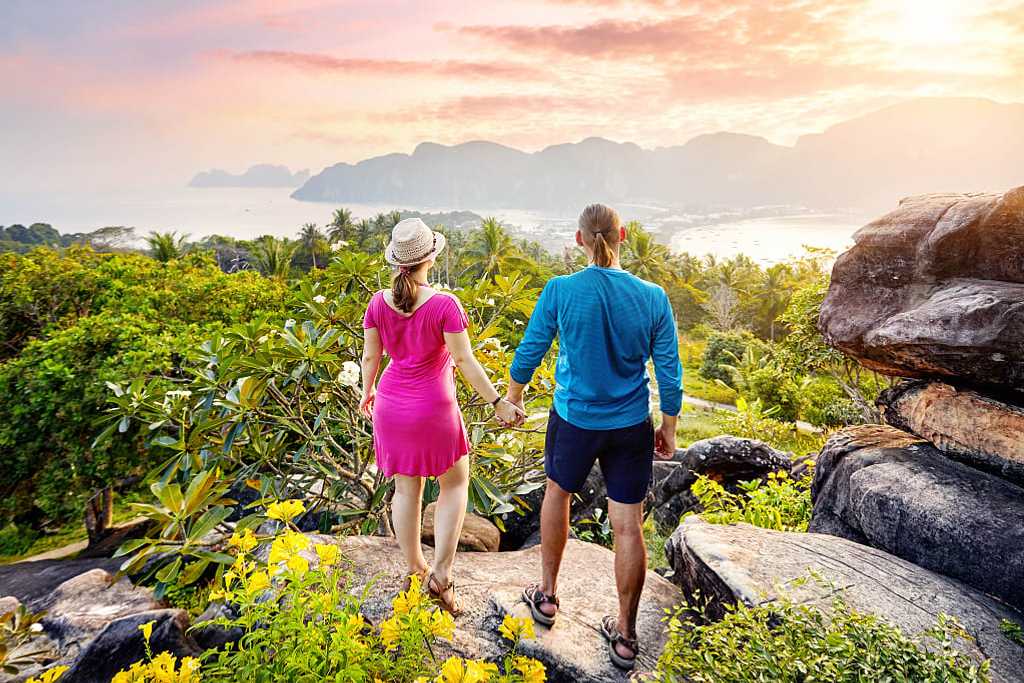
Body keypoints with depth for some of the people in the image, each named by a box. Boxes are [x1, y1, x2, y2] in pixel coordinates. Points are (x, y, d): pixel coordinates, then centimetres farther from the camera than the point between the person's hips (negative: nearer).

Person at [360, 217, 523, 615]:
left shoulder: (379, 303, -5)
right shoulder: (444, 305, -19)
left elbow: (370, 356, 3)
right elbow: (465, 361, -19)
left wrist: (367, 392, 21)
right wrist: (498, 403, -11)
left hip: (391, 406, 5)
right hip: (433, 410, -4)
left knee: (406, 488, 18)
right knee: (455, 482, 16)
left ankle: (414, 568, 33)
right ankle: (441, 574, 10)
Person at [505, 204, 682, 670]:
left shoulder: (560, 291, -14)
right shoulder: (652, 297, -9)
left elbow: (530, 351, -5)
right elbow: (669, 373, -4)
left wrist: (513, 395, 14)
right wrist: (669, 428, 10)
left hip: (574, 420, 0)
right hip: (631, 426, 1)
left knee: (557, 493, 25)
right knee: (628, 526, 10)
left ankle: (547, 596, 40)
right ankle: (624, 636, 26)